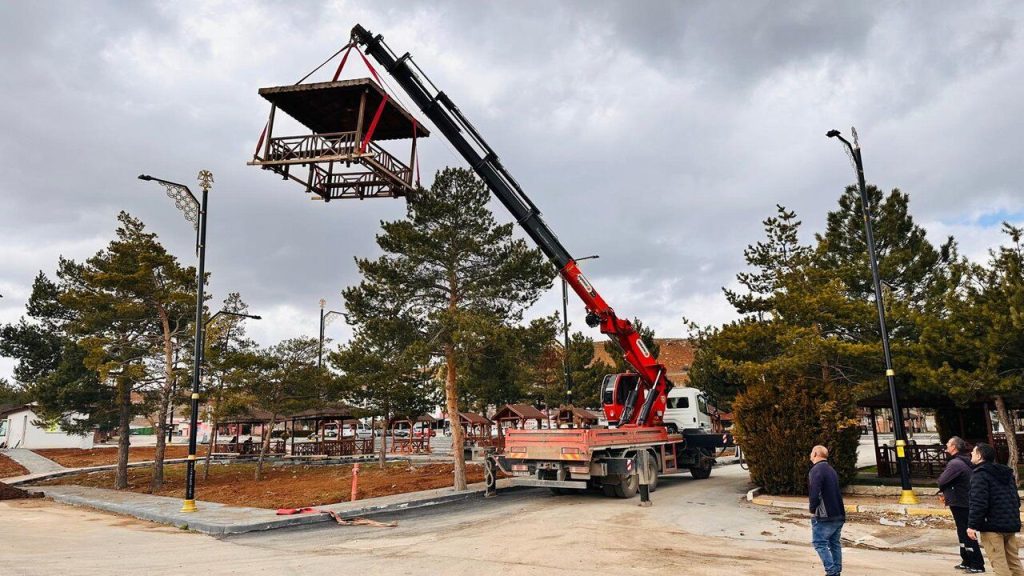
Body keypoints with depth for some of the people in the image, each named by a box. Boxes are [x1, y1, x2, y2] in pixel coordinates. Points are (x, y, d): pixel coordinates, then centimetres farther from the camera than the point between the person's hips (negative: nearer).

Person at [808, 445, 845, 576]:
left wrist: (813, 509, -8)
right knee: (835, 543, 14)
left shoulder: (816, 470, -15)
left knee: (820, 543, -2)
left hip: (824, 516, -9)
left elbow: (814, 493, -22)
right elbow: (837, 492, 17)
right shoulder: (831, 470, 15)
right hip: (839, 515, 9)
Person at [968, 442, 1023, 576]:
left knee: (998, 563, -5)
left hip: (992, 525, -9)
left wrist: (972, 525, -19)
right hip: (1011, 524, 9)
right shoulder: (1007, 473, 15)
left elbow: (978, 502, -21)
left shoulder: (980, 473, -12)